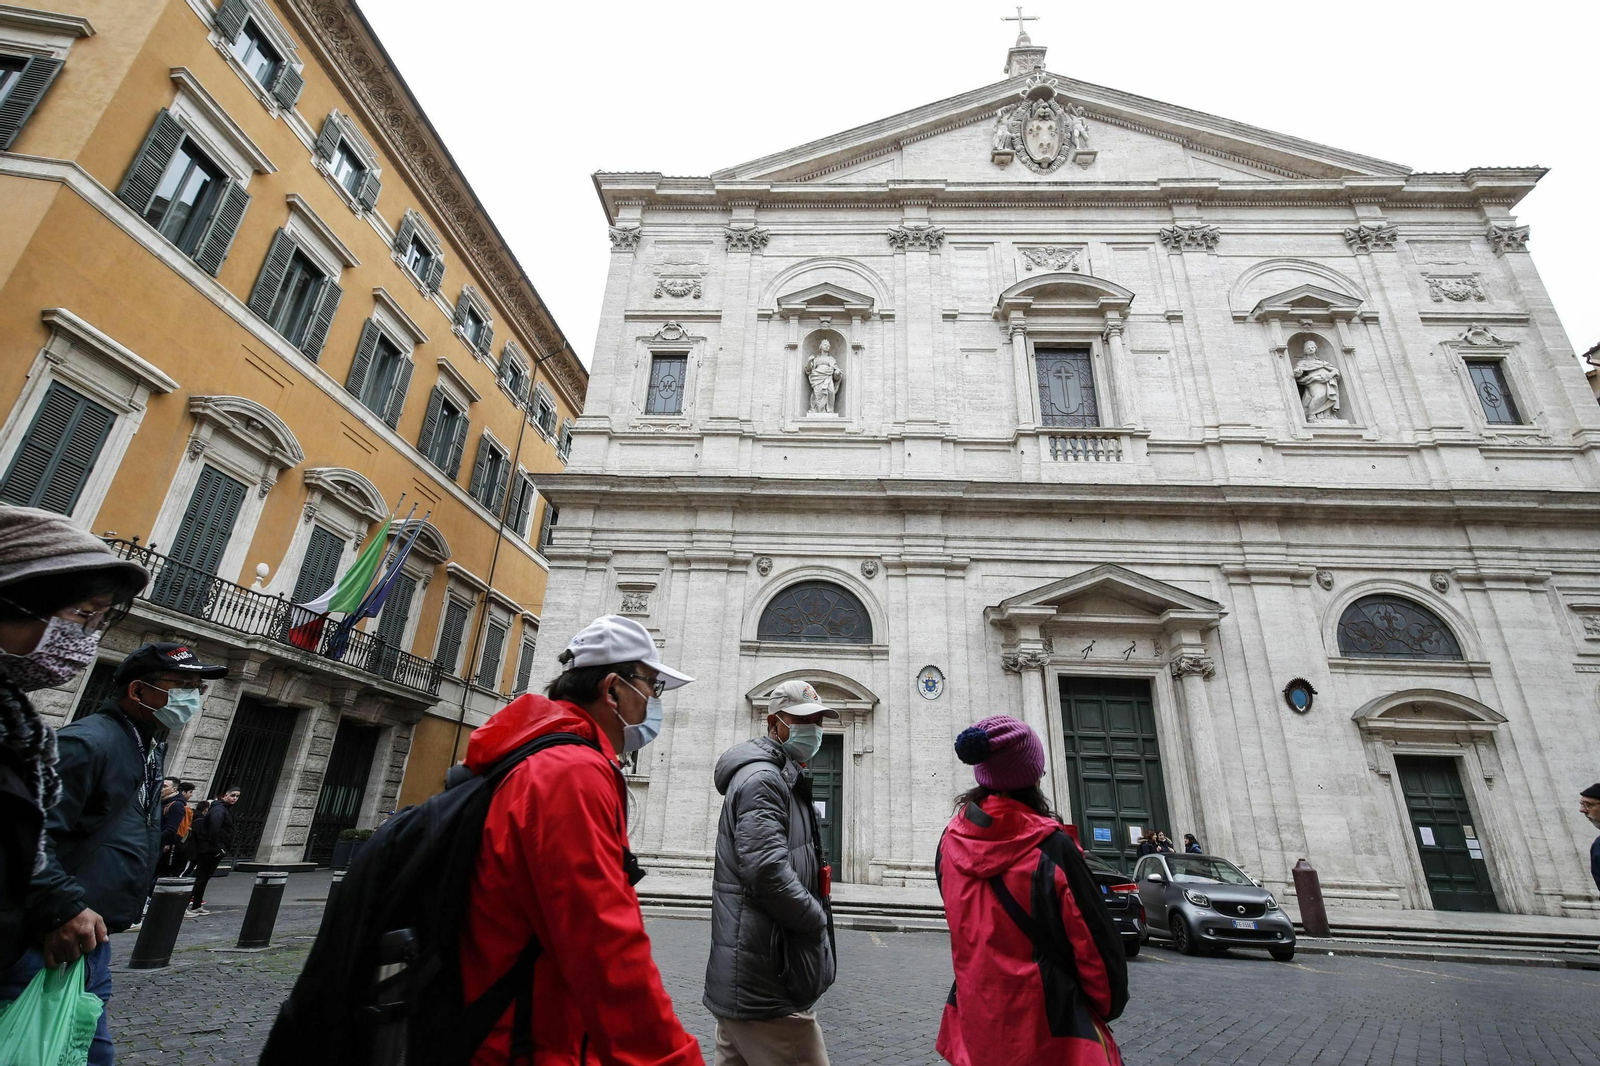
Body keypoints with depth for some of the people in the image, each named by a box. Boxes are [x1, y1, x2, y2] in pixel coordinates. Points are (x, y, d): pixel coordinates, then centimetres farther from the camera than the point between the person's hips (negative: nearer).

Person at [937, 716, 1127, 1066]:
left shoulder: (950, 842, -6)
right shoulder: (1051, 847, -20)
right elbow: (1096, 941, -12)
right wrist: (1108, 1006, 5)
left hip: (975, 1018, 5)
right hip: (1047, 1026, -4)